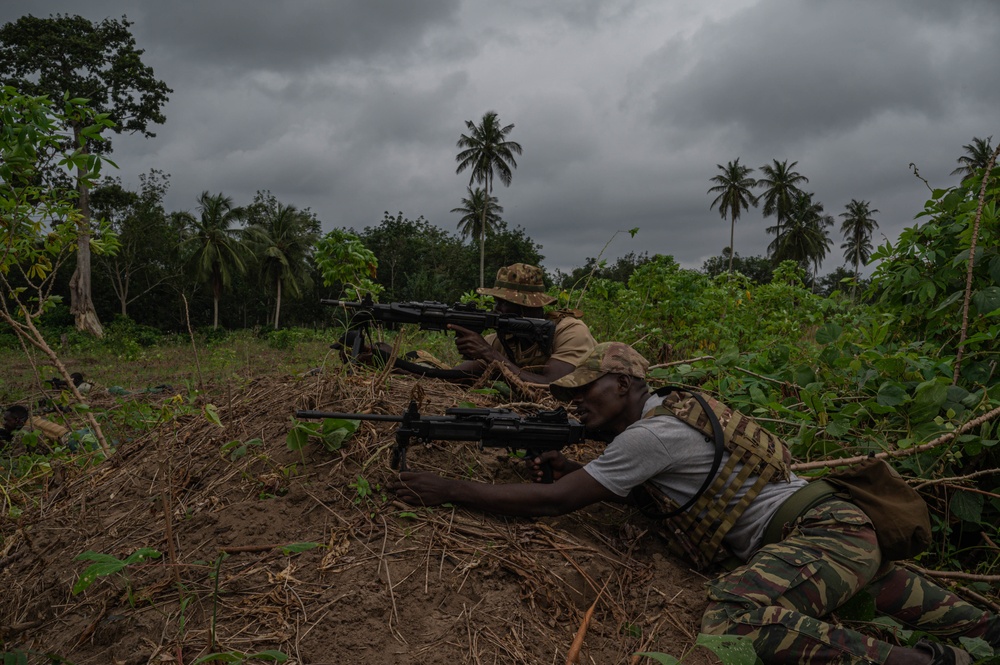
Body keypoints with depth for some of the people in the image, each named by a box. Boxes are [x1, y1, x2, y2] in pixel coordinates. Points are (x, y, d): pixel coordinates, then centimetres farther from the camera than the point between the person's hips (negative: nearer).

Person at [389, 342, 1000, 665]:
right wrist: (570, 466, -1)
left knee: (736, 615, -34)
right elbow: (631, 484, 20)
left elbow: (557, 503, -23)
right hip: (831, 528, 11)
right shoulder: (657, 409, 9)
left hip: (828, 531, -11)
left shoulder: (652, 433, -21)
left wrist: (446, 491, -19)